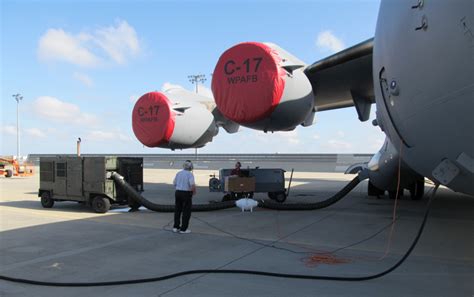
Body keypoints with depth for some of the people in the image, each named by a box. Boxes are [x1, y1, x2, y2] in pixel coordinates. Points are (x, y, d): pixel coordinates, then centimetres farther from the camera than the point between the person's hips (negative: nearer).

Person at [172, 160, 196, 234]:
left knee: (177, 210, 16)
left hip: (177, 192, 6)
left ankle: (176, 227, 21)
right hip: (186, 194, -6)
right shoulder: (190, 174, -14)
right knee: (186, 212, 4)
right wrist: (194, 192, -7)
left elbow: (174, 183, 14)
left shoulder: (178, 173, 5)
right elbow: (193, 185, -24)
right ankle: (183, 229, 7)